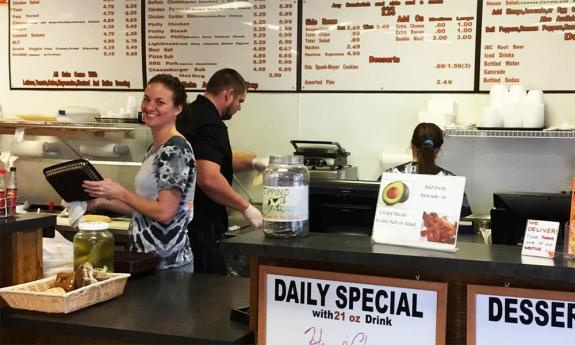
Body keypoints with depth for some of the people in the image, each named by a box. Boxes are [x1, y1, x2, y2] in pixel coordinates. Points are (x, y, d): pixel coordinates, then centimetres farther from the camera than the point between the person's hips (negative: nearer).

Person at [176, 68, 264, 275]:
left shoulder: (191, 114, 14)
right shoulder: (210, 124, -18)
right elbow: (208, 178, -30)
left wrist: (251, 162, 18)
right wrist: (245, 207, -18)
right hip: (200, 226, -10)